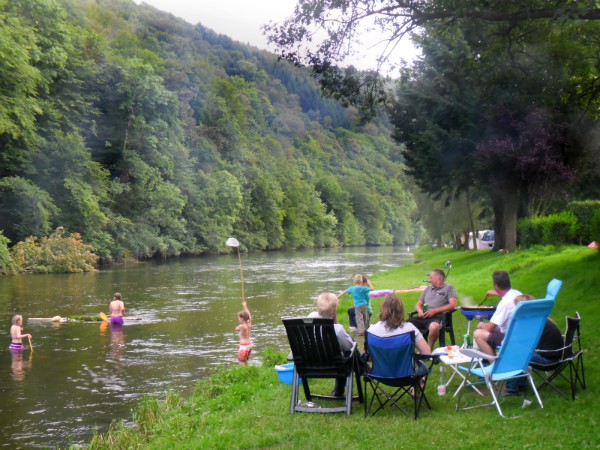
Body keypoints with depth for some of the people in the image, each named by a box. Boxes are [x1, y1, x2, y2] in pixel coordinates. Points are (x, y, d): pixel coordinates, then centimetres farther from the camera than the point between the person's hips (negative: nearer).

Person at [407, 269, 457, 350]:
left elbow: (453, 305, -3)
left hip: (437, 317, -5)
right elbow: (418, 304, 29)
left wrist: (435, 311, -12)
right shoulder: (428, 288, 30)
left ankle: (429, 349, -16)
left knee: (434, 327, -41)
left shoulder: (449, 288, 12)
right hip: (423, 316, 5)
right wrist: (420, 311, 3)